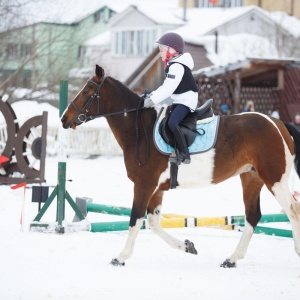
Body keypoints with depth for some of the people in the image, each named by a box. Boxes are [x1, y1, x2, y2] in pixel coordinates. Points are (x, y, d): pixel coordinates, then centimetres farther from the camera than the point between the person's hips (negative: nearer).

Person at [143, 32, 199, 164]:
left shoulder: (176, 66, -20)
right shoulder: (174, 65, 15)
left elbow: (168, 89, -27)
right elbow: (166, 86, 20)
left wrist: (152, 100, -24)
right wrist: (152, 95, 9)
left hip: (186, 100, -11)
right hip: (180, 100, 11)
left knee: (172, 123, -26)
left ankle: (184, 154, -25)